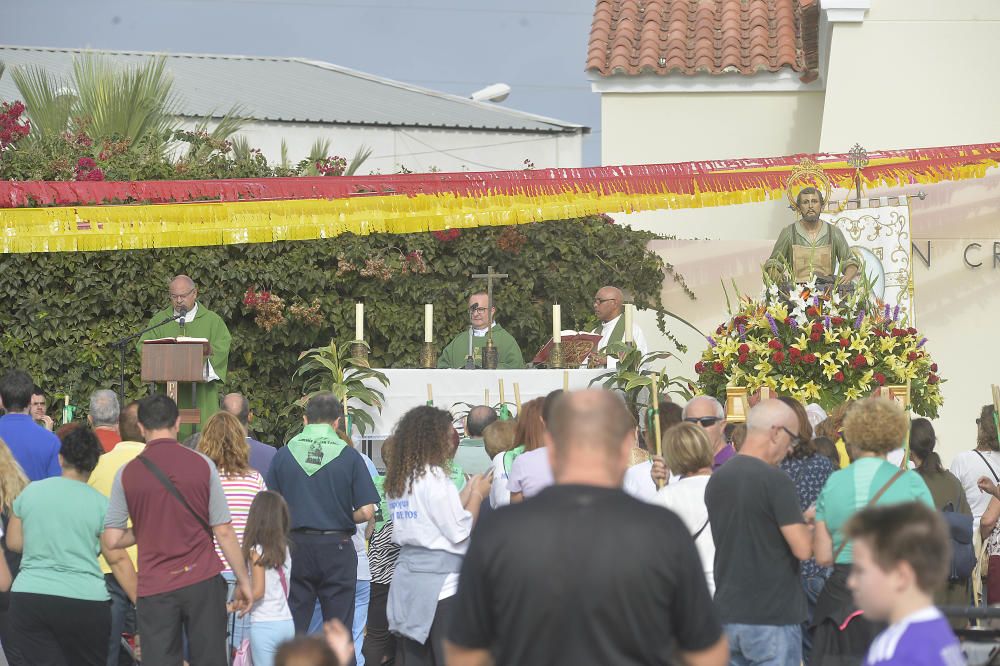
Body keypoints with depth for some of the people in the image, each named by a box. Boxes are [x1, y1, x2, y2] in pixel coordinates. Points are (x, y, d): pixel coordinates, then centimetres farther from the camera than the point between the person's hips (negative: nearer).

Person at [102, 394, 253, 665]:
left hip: (155, 588, 0)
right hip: (203, 581, 0)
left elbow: (112, 540, -2)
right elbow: (224, 532, -2)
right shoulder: (202, 465, -2)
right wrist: (243, 581, 7)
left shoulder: (127, 474, -1)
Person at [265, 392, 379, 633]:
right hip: (336, 547, -1)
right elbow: (366, 511, -8)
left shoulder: (284, 454, 0)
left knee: (292, 632, 6)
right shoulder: (348, 456, -5)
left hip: (295, 546, 1)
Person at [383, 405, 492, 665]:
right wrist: (477, 495, 3)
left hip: (407, 580, 7)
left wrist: (467, 492, 19)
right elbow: (459, 532, -11)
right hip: (439, 581, -7)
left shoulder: (396, 480, 11)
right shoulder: (434, 477, -12)